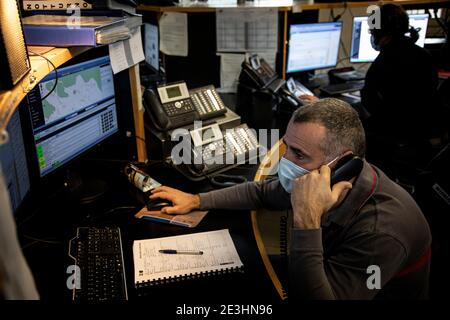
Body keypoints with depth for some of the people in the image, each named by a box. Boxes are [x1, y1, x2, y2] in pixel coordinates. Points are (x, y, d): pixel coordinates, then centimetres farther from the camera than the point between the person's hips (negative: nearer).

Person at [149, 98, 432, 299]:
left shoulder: (381, 229, -37)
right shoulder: (317, 178, -15)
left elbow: (309, 294, -37)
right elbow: (262, 191, 2)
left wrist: (306, 220, -44)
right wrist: (196, 200, -2)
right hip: (330, 278, 6)